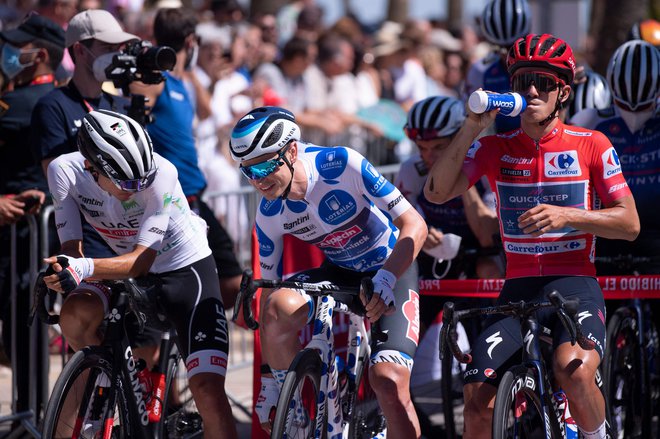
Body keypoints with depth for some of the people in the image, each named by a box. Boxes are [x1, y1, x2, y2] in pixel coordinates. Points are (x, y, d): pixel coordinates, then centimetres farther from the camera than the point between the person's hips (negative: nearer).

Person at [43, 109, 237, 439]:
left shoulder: (160, 173, -30)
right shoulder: (65, 171, -20)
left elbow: (142, 260, -30)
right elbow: (71, 249, -15)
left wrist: (85, 269, -48)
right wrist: (67, 273, -39)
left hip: (185, 267, -3)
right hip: (126, 270, 3)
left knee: (207, 388, -20)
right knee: (75, 316, -29)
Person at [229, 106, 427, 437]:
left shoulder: (342, 164, -25)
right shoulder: (269, 216, -12)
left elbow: (414, 225, -24)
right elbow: (268, 294, -4)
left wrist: (384, 281, -41)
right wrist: (269, 382, -4)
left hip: (392, 271, -3)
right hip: (337, 274, 3)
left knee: (388, 380, -24)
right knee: (280, 306, -29)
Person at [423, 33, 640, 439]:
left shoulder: (591, 146, 2)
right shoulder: (495, 149, 7)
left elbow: (629, 224, 0)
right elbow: (437, 192, -6)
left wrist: (566, 215, -15)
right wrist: (472, 128, -14)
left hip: (575, 285, -3)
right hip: (519, 288, 3)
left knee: (574, 371, -33)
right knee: (478, 399, -14)